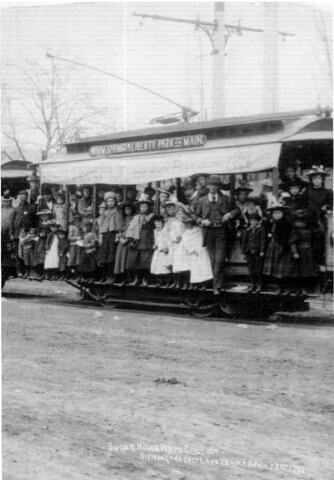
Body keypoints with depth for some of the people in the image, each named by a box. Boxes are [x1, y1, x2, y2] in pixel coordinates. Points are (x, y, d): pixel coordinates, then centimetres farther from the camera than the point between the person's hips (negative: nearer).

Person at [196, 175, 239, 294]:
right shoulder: (202, 201, 11)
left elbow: (236, 210, 12)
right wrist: (202, 221, -6)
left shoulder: (225, 199, 9)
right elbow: (197, 216, 15)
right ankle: (217, 284, 12)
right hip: (209, 232, 2)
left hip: (221, 232, -2)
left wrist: (230, 214, -8)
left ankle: (217, 286, -8)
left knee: (219, 260, -10)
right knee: (213, 260, 3)